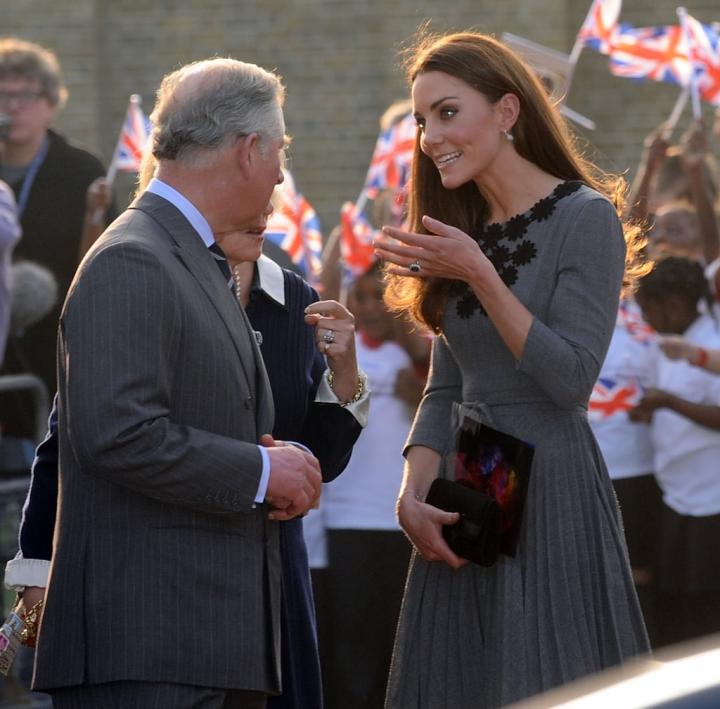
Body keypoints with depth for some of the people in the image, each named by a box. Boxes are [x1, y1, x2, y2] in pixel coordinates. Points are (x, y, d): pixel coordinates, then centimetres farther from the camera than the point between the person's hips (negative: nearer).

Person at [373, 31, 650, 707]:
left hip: (552, 490, -7)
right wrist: (413, 496, -4)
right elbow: (444, 389, 11)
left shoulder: (585, 217, -8)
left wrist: (479, 274, -19)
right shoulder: (461, 232, 13)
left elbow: (571, 378, -15)